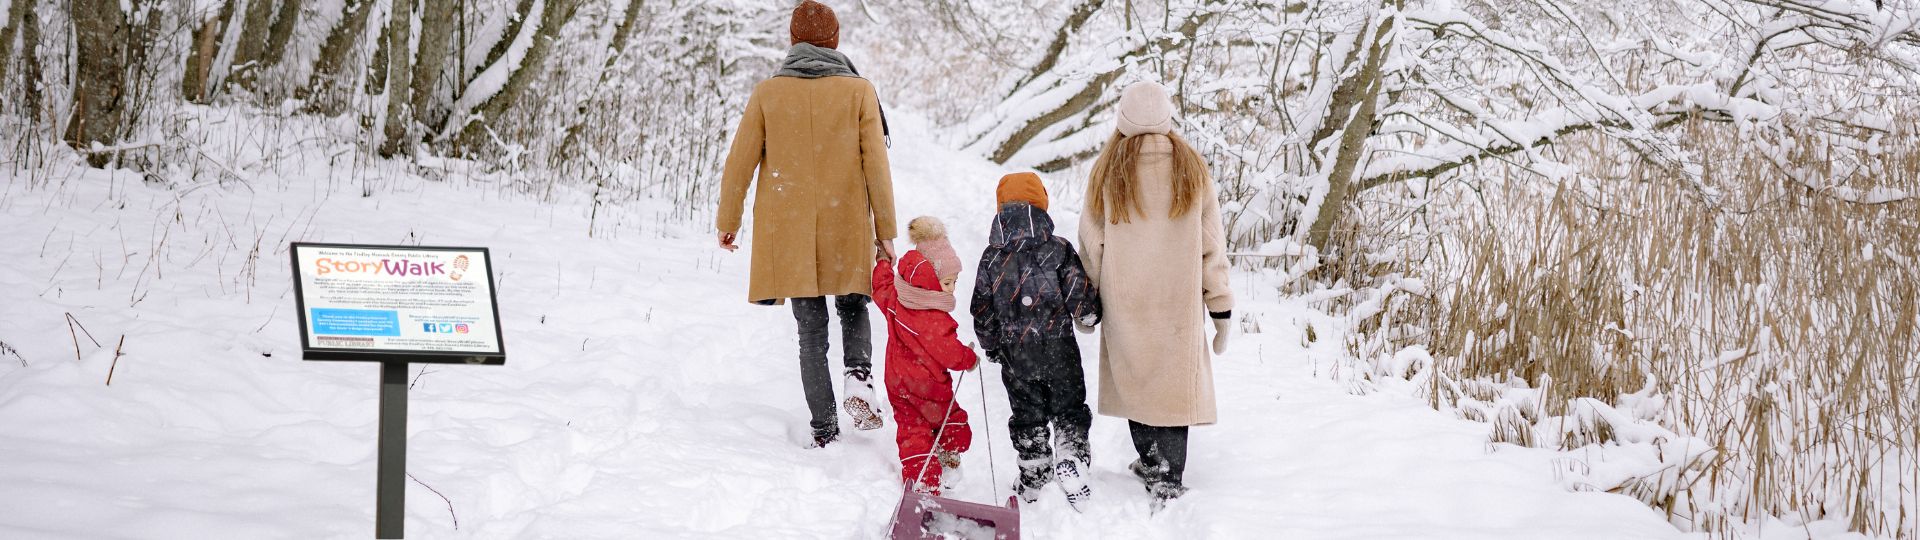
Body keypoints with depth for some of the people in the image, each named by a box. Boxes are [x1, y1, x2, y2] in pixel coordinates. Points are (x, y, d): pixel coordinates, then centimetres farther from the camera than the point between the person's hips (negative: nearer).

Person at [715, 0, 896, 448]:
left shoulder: (768, 93, 1)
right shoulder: (858, 91, -2)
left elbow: (739, 162, 3)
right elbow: (877, 166, -3)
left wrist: (728, 221, 16)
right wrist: (885, 232, 3)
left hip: (788, 233, 1)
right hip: (848, 231, 0)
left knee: (812, 332, 9)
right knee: (853, 308, 21)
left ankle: (824, 430, 5)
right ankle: (858, 376, -7)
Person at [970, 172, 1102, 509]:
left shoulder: (991, 257, 0)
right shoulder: (1059, 249, -8)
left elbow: (982, 310, 4)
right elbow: (1080, 294, -8)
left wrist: (992, 347, 18)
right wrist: (1089, 318, 14)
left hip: (1015, 354, 2)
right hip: (1058, 348, -2)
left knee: (1027, 416, 13)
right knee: (1068, 409, 12)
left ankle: (1032, 478, 19)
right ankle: (1069, 459, -3)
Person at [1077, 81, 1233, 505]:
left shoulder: (1108, 170, -1)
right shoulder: (1191, 168, 0)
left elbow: (1091, 243, 2)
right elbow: (1212, 245, 1)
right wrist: (1221, 309, 7)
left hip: (1124, 300, 0)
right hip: (1179, 300, 0)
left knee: (1136, 379, 14)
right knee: (1175, 384, 3)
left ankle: (1151, 464, 26)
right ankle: (1169, 482, -3)